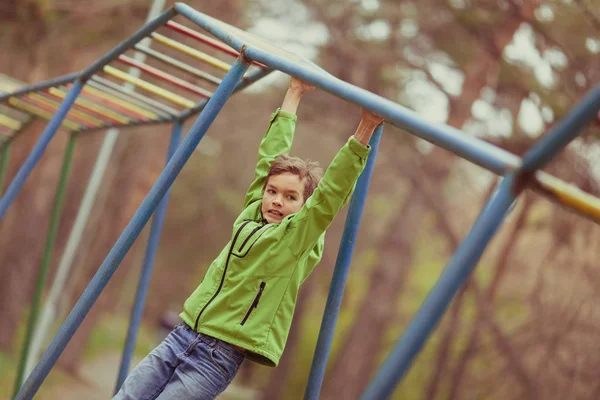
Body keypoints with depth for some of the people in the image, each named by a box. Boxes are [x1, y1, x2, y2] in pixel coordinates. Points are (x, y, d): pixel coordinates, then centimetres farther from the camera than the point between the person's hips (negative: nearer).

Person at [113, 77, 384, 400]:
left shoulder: (300, 240, -4)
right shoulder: (251, 215, 10)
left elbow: (332, 192, -16)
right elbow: (269, 158, 15)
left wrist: (363, 133, -24)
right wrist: (293, 95, 20)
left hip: (218, 359, -6)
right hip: (180, 337, 6)